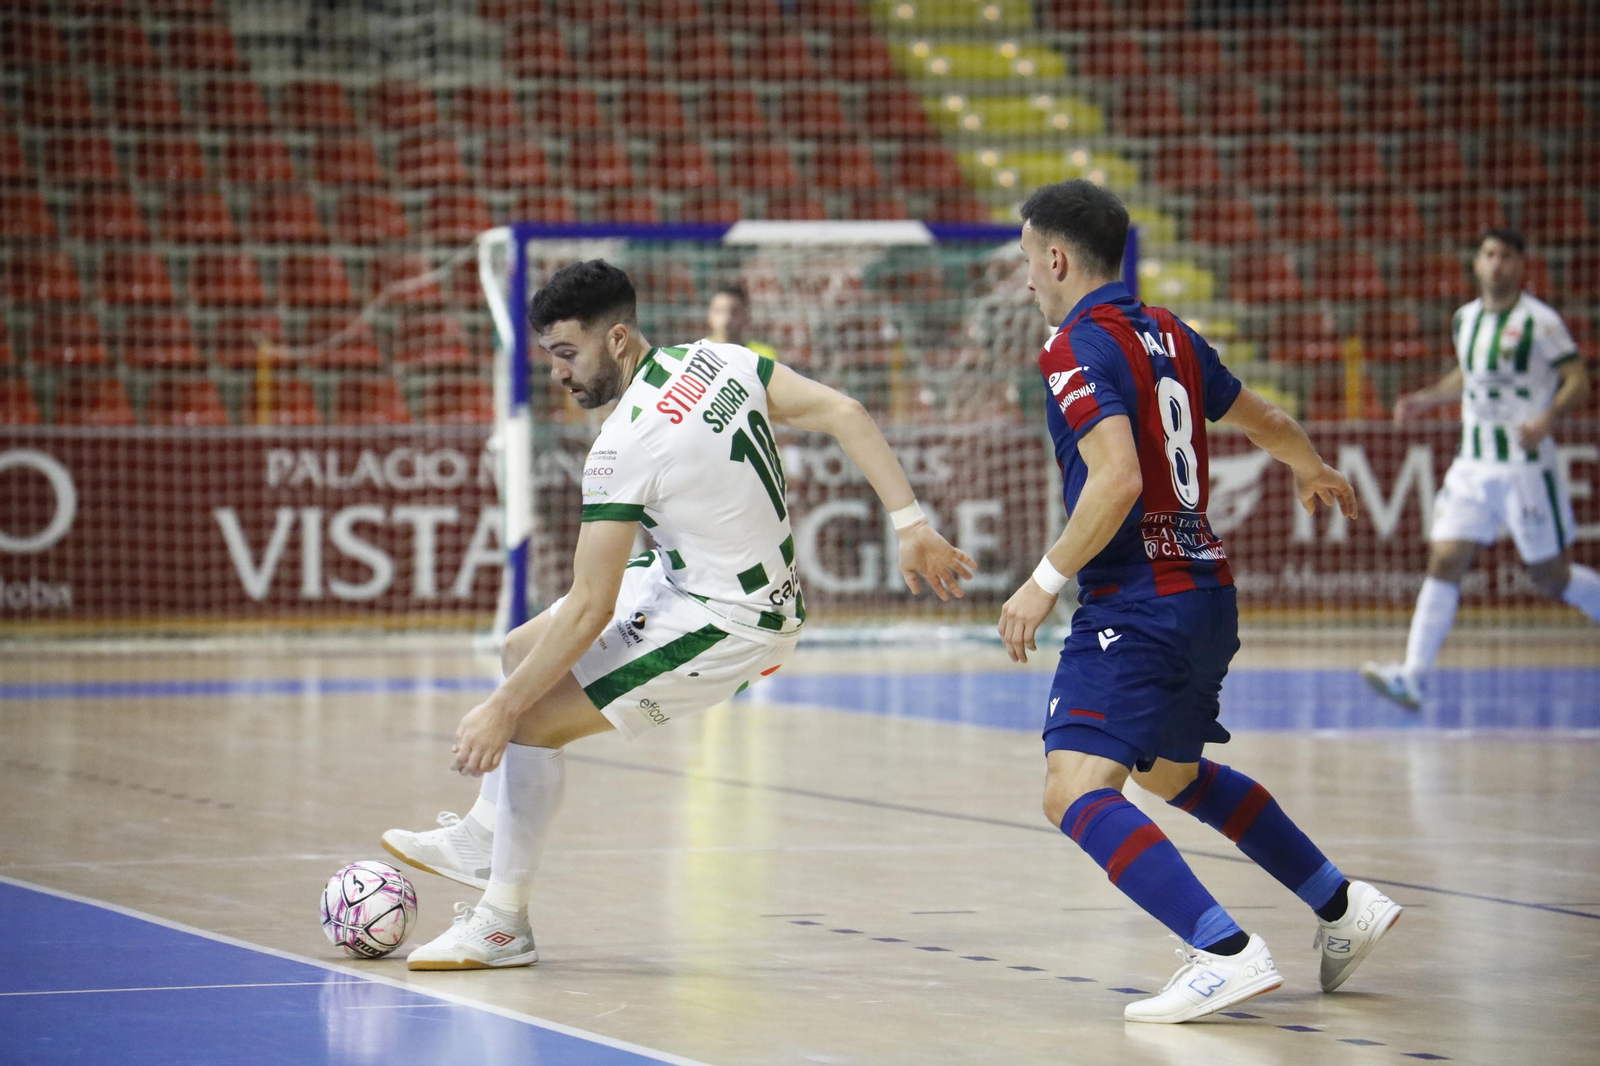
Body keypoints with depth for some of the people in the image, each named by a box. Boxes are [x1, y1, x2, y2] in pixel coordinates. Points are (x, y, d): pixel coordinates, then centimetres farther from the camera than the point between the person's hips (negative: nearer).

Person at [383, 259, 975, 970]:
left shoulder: (624, 447, -25)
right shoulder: (718, 362, -3)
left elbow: (589, 611, -24)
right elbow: (843, 415, -6)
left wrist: (501, 710, -18)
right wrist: (910, 526, -3)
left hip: (725, 627, -10)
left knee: (534, 720, -10)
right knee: (523, 647, 17)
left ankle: (502, 925, 2)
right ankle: (483, 840, 31)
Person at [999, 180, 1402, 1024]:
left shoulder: (1078, 350, -12)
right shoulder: (1167, 335, 13)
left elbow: (1118, 478, -26)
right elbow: (1265, 423, 28)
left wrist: (1046, 581, -19)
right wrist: (1314, 473, 48)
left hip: (1137, 604, -9)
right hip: (1205, 591, 9)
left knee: (1075, 792, -17)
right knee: (1175, 774, 29)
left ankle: (1227, 952, -30)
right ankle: (1343, 906, 31)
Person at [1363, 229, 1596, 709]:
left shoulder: (1539, 321, -9)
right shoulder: (1465, 319, 10)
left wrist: (1547, 417, -26)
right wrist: (1428, 398, 17)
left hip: (1527, 466, -5)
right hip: (1472, 466, 5)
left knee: (1551, 577, 3)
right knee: (1444, 563, -8)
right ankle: (1411, 677, -14)